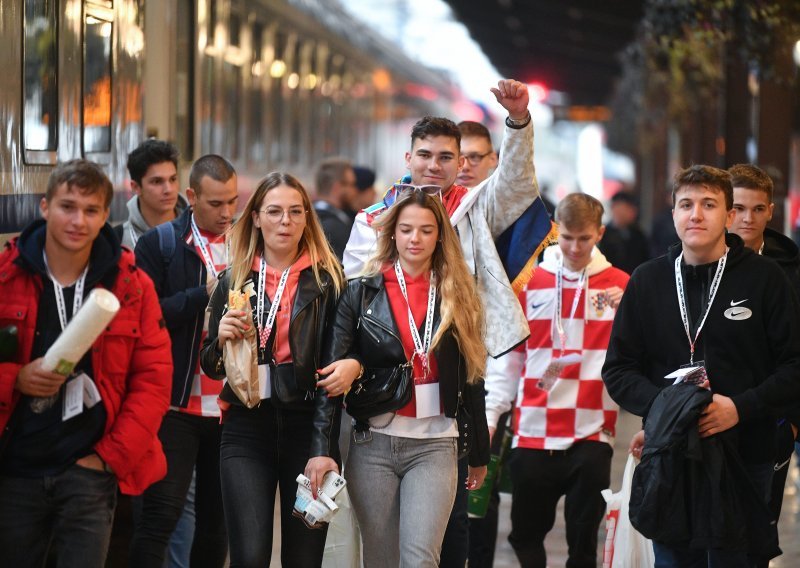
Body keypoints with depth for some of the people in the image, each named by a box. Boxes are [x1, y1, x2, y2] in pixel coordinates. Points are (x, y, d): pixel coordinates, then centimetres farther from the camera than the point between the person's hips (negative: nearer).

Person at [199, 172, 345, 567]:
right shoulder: (234, 279, 8)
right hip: (247, 430, 1)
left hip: (308, 428, -1)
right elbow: (211, 367, 15)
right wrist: (221, 339, -8)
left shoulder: (326, 280, 2)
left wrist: (324, 448, -11)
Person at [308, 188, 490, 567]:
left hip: (434, 446, -1)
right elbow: (331, 371, -4)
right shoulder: (361, 293, 3)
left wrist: (479, 454, 13)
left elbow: (471, 379, 10)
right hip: (373, 444, 1)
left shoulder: (458, 298, 6)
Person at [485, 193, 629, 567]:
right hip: (532, 435, 2)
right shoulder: (529, 283, 6)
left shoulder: (620, 287, 2)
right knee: (525, 535, 8)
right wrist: (491, 414, 2)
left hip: (591, 436, -2)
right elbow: (508, 358, 8)